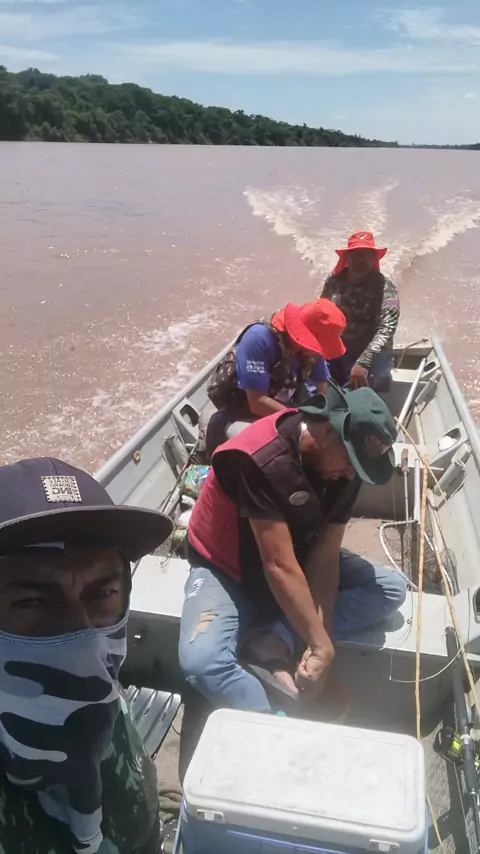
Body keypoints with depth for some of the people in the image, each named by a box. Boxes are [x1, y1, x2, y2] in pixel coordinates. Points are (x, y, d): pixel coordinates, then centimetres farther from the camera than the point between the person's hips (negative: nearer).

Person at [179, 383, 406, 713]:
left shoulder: (345, 466, -13)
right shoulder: (260, 459, -34)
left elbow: (325, 553, -14)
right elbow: (279, 566, -32)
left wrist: (320, 638, -23)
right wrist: (322, 645, -26)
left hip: (300, 563, 6)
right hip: (228, 571, -6)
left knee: (391, 588, -9)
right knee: (201, 660, -33)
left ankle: (276, 643, -18)